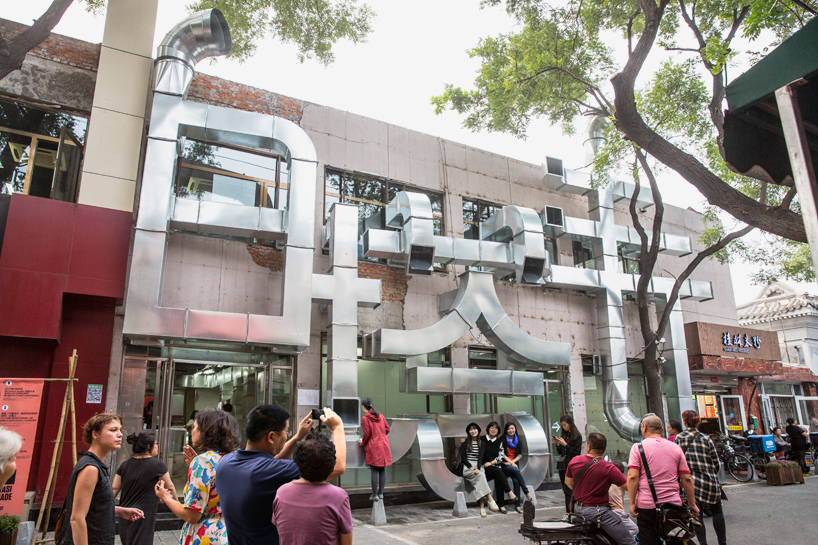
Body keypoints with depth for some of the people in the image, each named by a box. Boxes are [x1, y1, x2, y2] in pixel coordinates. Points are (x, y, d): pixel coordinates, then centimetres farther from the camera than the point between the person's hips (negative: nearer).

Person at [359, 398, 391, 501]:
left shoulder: (365, 418, -8)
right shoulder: (380, 416, 11)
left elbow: (367, 434, -10)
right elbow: (387, 429, 12)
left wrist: (363, 443, 8)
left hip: (374, 447, -6)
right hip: (384, 445, 6)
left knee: (374, 470, -2)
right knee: (382, 470, 8)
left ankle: (374, 495, 2)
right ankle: (380, 493, 15)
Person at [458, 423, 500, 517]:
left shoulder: (482, 443, 15)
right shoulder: (465, 443, 10)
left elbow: (481, 456, 2)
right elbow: (463, 457, 3)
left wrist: (478, 468, -16)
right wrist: (471, 467, -11)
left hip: (478, 466, 2)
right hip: (467, 467, -2)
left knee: (480, 480, -32)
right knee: (480, 475, -33)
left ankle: (482, 507, -38)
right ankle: (490, 500, -40)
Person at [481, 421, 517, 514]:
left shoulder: (499, 442, 14)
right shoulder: (482, 439, 7)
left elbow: (501, 456, 8)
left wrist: (491, 463, -6)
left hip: (496, 466, 2)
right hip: (485, 467, -2)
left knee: (498, 479, -29)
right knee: (498, 471, -32)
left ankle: (501, 506, -28)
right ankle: (510, 492, -30)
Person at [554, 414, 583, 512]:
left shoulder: (577, 436, -7)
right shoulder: (564, 435, 12)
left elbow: (576, 453, -11)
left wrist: (565, 444, -15)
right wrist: (558, 444, -1)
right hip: (563, 466, 7)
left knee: (569, 491, -11)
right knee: (566, 491, 7)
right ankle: (569, 512, 12)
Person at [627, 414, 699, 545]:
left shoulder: (638, 447, -3)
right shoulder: (676, 448, 8)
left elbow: (633, 476, -12)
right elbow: (687, 478, 6)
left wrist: (632, 503, -8)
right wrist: (692, 504, 14)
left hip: (647, 505, -3)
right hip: (674, 504, 3)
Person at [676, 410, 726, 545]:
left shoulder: (679, 438, -4)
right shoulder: (705, 439, -3)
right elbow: (715, 462, 1)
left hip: (691, 482, -1)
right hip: (710, 481, 1)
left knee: (696, 514, 4)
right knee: (717, 511, 17)